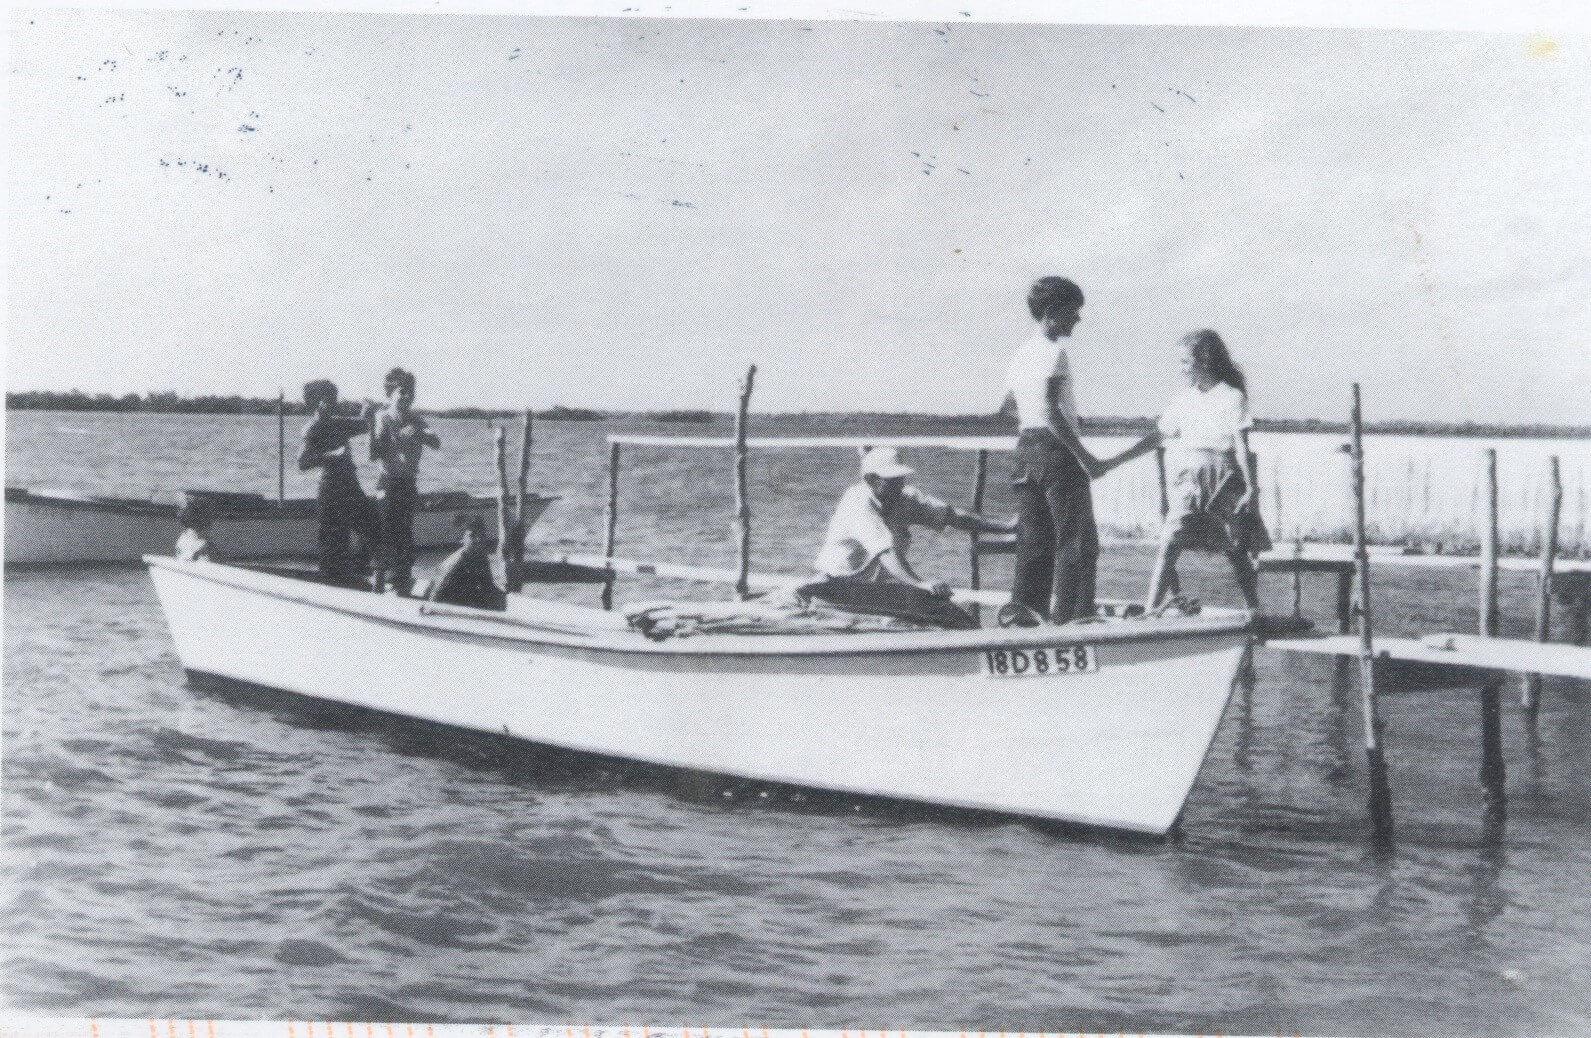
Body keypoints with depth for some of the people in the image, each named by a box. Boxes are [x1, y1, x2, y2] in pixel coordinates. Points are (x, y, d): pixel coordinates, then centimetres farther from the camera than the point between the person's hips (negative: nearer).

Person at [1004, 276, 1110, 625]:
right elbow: (1052, 413, -19)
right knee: (1078, 540, -4)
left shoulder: (1020, 353, 16)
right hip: (1055, 446, -9)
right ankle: (1070, 614, -6)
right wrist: (1084, 457, -19)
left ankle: (1023, 608, 10)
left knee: (1034, 540, 11)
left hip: (1026, 447, 9)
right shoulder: (1053, 351, -11)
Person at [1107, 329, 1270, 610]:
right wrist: (1115, 461, 13)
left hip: (1224, 481, -4)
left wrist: (1251, 488, -12)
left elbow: (1242, 446, -8)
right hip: (1190, 482, 4)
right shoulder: (1184, 399, 11)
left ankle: (1255, 612, 14)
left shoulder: (1232, 397, -4)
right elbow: (1157, 437, 15)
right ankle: (1150, 608, -13)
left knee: (1237, 553, 3)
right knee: (1169, 543, -10)